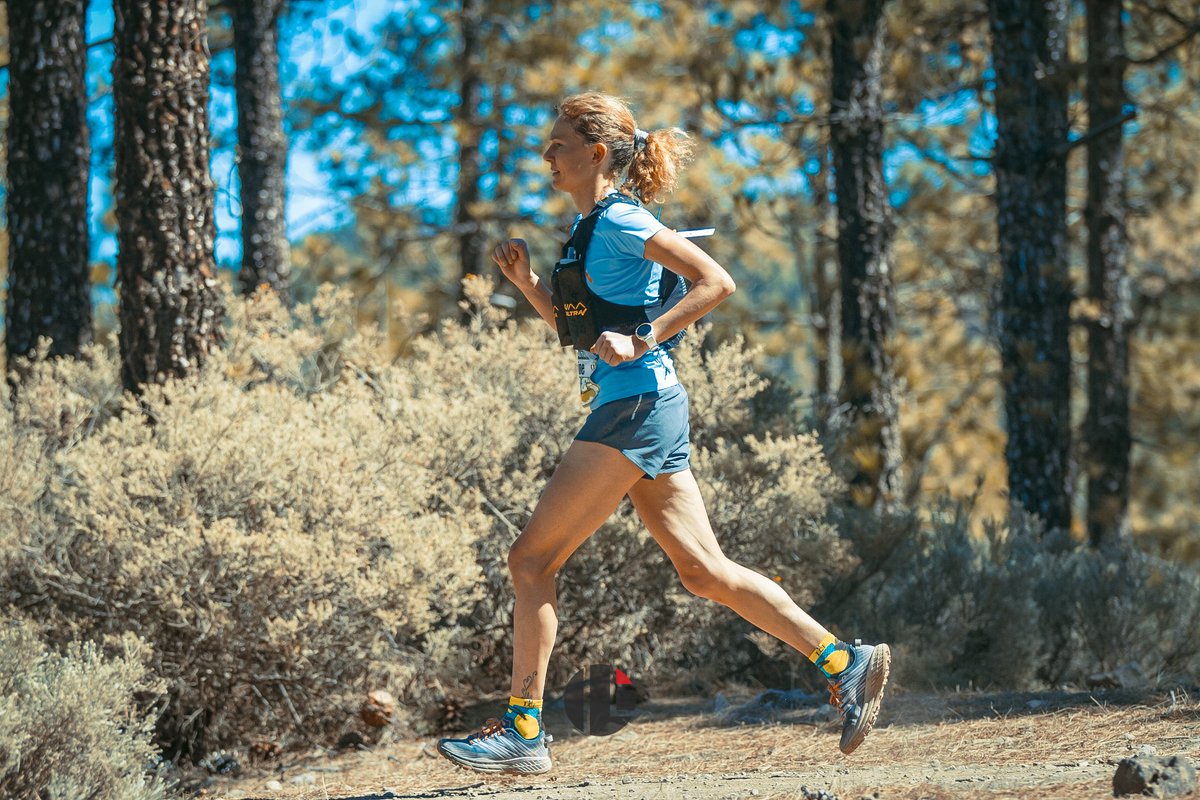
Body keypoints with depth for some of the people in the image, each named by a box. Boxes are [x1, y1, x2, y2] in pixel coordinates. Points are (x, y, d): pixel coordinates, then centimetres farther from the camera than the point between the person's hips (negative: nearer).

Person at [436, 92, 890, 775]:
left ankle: (523, 731, -5)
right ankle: (846, 663, 7)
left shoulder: (621, 220, -10)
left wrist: (641, 340, -22)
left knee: (532, 559, -7)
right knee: (705, 572, 7)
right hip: (637, 410, 10)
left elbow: (716, 282, -17)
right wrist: (527, 281, 13)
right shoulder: (591, 226, 18)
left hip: (636, 404, -10)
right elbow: (579, 326, 27)